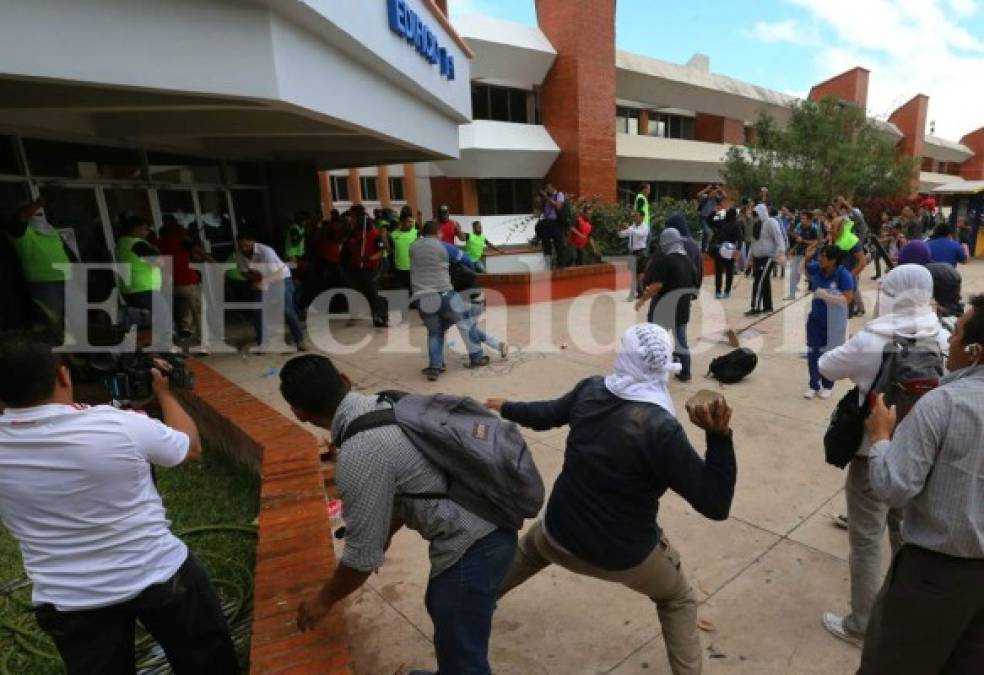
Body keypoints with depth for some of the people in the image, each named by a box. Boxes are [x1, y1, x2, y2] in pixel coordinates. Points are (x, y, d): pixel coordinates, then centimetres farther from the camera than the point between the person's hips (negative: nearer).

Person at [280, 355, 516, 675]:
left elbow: (363, 554, -13)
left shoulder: (359, 455, -24)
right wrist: (386, 534, 29)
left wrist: (323, 600, 6)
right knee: (441, 607, 30)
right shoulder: (391, 403, 2)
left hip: (472, 545, -9)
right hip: (486, 524, 9)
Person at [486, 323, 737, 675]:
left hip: (562, 536, 4)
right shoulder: (659, 427, -27)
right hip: (626, 554, -3)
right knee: (678, 602, 29)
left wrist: (505, 408, 28)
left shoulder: (590, 390, -12)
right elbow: (716, 504, -22)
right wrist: (719, 436, -31)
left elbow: (545, 415, 8)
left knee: (529, 548, 38)